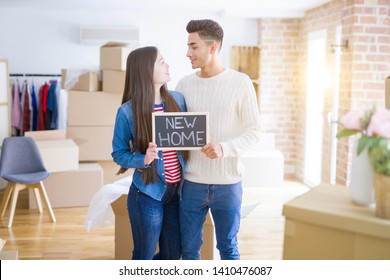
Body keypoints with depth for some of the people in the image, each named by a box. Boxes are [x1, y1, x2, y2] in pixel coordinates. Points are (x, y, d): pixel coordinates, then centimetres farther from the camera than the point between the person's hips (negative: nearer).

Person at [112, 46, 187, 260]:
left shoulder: (177, 99, 1)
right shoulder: (128, 111, -12)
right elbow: (118, 153, -5)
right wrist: (143, 159, -22)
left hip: (177, 191, 5)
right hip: (147, 194, -5)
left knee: (172, 254, 16)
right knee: (144, 256, 10)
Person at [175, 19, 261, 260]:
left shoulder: (240, 82, -5)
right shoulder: (184, 84, 5)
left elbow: (254, 132, -5)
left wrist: (225, 148, -21)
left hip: (227, 183, -3)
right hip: (192, 182, 3)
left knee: (228, 247, 12)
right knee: (189, 248, 12)